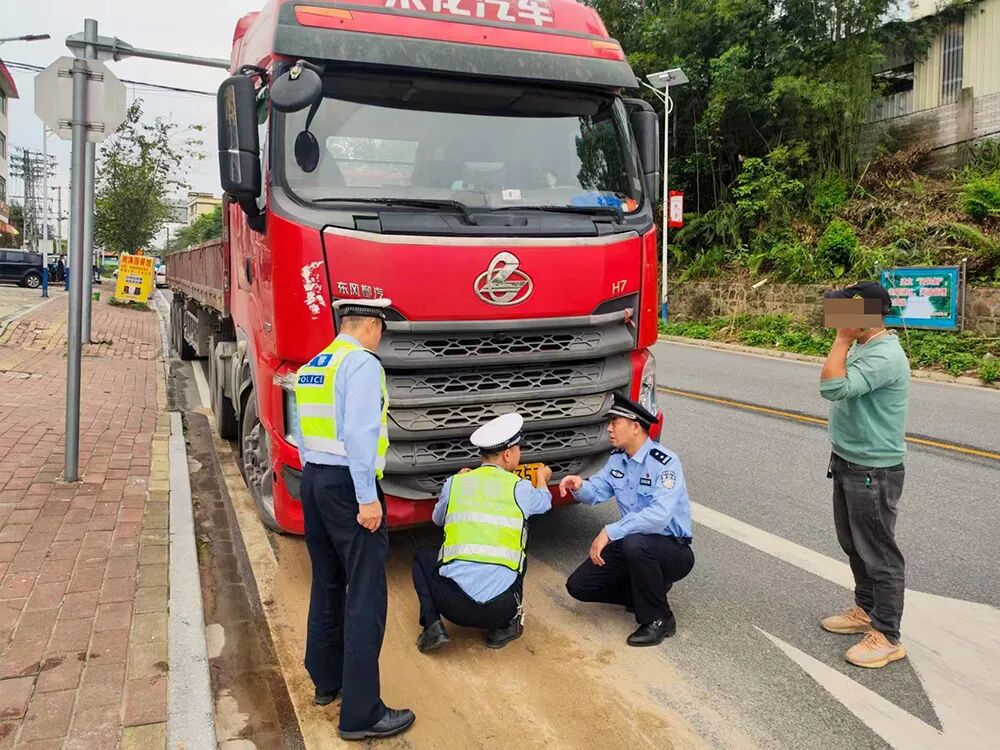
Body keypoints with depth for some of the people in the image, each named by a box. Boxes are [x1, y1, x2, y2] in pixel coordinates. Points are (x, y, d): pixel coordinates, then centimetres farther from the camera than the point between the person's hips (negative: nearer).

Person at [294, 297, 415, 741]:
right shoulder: (362, 363, -12)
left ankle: (326, 680, 32)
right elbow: (360, 433, -20)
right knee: (365, 596, -4)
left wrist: (315, 475, 19)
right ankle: (360, 714, 0)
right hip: (348, 486, -9)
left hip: (313, 481, 9)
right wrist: (368, 498, -19)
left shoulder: (310, 367, 13)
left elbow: (304, 432, 15)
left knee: (328, 585, 19)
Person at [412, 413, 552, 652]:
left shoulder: (454, 483, 6)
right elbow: (544, 501, 28)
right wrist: (542, 478, 51)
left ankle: (432, 626, 9)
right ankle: (505, 626, 15)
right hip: (500, 606, 1)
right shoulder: (520, 488, 3)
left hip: (455, 606, 0)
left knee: (423, 556, 29)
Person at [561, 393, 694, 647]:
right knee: (578, 586, -3)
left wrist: (610, 532, -36)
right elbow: (597, 491, 8)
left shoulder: (665, 463, -23)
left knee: (635, 543, -40)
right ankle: (648, 590, 16)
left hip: (673, 550, -7)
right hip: (631, 545, 7)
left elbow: (659, 515, -35)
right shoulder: (617, 459, 4)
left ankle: (658, 620, -16)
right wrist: (579, 486, -16)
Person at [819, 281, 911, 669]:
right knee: (854, 545, 22)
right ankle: (865, 609, 38)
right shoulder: (862, 347, 7)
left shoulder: (884, 356, -25)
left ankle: (887, 637, 12)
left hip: (874, 472, -10)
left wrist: (842, 338, -26)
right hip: (848, 463, 10)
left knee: (878, 554, 1)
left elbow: (832, 388, -34)